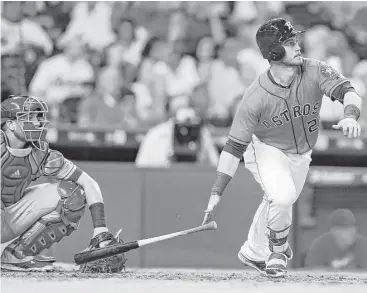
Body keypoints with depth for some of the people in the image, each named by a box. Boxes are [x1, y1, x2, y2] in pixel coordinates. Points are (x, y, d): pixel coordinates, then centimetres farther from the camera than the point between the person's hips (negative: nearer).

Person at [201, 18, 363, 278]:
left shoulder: (314, 71, -23)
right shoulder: (256, 97, -31)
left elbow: (348, 92, -32)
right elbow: (235, 146, -26)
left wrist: (351, 116, -57)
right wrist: (216, 193, -30)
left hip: (300, 154, 5)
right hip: (266, 149, -5)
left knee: (279, 203, 17)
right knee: (282, 197, -28)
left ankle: (254, 252, 44)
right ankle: (277, 249, 0)